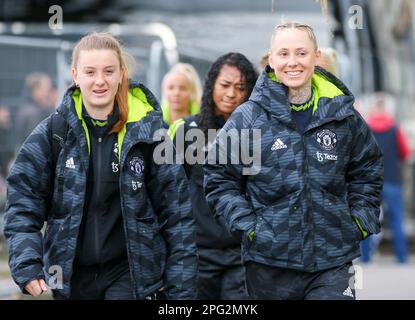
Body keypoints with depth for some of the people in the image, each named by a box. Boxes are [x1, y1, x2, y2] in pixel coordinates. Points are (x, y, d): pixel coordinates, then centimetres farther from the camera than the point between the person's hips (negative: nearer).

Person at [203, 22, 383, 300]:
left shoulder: (343, 115, 4)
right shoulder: (248, 118, -3)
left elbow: (367, 171, 18)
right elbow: (219, 178, 3)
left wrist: (360, 220, 6)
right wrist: (246, 226, -6)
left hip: (333, 261, 1)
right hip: (269, 262, -1)